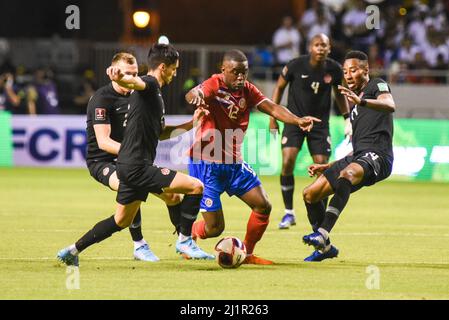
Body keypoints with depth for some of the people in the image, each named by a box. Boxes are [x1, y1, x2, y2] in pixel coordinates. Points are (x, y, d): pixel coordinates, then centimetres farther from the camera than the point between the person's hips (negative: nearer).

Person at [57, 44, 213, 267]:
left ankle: (72, 251, 25)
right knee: (196, 187, -12)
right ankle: (184, 241, -2)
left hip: (131, 166, 10)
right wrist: (119, 78, -58)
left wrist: (191, 124, 22)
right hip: (137, 167, -10)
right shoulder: (150, 84, -10)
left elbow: (160, 132, 29)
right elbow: (133, 82, -35)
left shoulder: (154, 94, 21)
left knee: (122, 221, 21)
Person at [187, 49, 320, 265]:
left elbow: (271, 108, -7)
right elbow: (191, 95, -34)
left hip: (234, 163, 7)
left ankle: (247, 254, 20)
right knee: (214, 228, -6)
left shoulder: (247, 90, 4)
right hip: (206, 163, -7)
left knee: (263, 206, 3)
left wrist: (298, 120, -26)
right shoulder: (215, 85, -14)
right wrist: (196, 95, -60)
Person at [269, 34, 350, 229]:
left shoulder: (334, 69, -7)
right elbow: (280, 87, 2)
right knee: (287, 162, -17)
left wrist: (347, 118, 8)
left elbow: (339, 93, 12)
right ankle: (289, 213, -3)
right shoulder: (296, 65, -13)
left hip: (320, 122, 2)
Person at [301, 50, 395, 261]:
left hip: (377, 157, -9)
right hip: (358, 158, 9)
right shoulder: (356, 108, 30)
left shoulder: (377, 86, 5)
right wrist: (327, 167, 29)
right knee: (310, 194, 7)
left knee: (347, 173, -41)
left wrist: (361, 101, -37)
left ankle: (322, 234, -53)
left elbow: (390, 105, -20)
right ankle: (325, 248, 21)